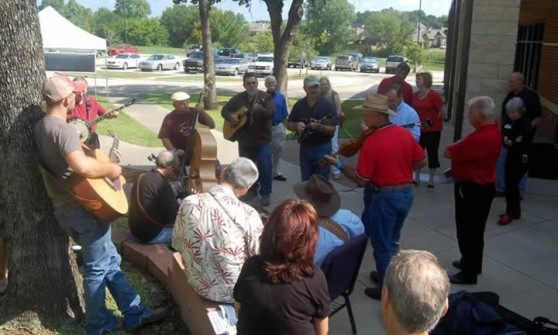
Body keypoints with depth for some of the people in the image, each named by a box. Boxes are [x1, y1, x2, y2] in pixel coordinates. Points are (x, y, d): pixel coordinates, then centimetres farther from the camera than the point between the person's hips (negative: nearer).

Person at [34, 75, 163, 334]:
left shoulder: (40, 127, 9)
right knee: (98, 268, 8)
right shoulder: (62, 129, -22)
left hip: (63, 208, 9)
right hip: (85, 208, -9)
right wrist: (111, 169, -21)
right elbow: (82, 166, -39)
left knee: (110, 260, 17)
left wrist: (104, 158, 18)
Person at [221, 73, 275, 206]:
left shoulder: (265, 97, -5)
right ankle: (252, 190, 29)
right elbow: (224, 110, 12)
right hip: (245, 139, 4)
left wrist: (261, 110, -38)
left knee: (265, 167, -7)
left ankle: (265, 194, 7)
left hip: (263, 139, -4)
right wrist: (230, 117, -9)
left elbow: (272, 113, -18)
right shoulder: (238, 98, 6)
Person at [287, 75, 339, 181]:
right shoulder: (299, 105, 2)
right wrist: (296, 126, -14)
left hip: (322, 148, -4)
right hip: (305, 148, 4)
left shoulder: (327, 105, -9)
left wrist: (318, 126, -29)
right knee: (306, 181, 13)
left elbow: (332, 130, -12)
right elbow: (289, 125, 8)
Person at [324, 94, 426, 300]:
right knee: (391, 241, 25)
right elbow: (421, 162, 6)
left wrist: (338, 164, -7)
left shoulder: (371, 142, -21)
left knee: (381, 245, 10)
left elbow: (361, 180, -17)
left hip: (384, 197, -7)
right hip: (406, 193, 7)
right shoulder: (405, 133, -3)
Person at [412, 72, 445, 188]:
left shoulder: (434, 95, -15)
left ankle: (431, 180, 17)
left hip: (433, 131, -5)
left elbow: (443, 112, -10)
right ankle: (417, 178, 26)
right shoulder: (414, 96, 2)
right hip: (419, 129, 5)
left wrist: (437, 122, 2)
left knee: (432, 154, 5)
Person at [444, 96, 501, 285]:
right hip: (484, 186, 10)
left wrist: (456, 146, -2)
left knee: (467, 231, 2)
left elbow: (448, 153, -21)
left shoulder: (480, 138, -29)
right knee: (474, 230, 22)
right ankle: (472, 263, 37)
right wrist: (461, 147, -6)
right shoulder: (493, 131, 5)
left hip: (471, 189, -10)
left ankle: (469, 273, 14)